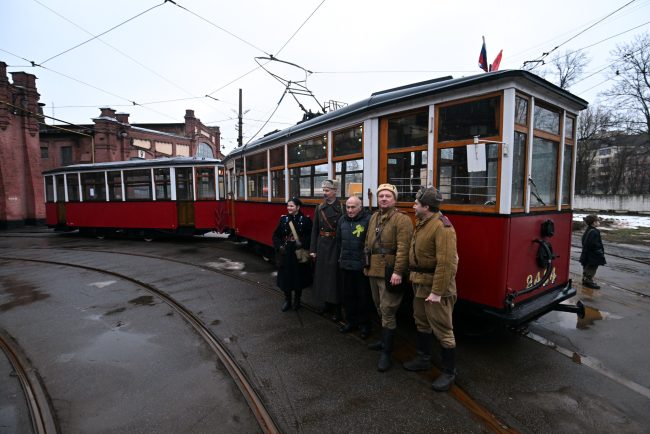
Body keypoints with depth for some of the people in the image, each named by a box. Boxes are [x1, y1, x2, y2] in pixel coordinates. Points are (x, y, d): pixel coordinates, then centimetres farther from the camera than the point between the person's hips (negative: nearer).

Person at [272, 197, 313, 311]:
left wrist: (302, 243, -21)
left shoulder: (305, 220, -6)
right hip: (285, 252, 3)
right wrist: (279, 246, -5)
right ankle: (287, 300, 24)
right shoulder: (283, 219, 4)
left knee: (298, 276, 7)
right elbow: (276, 235, 8)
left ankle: (297, 300, 26)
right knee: (285, 276, 7)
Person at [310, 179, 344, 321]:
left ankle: (337, 309, 14)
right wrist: (313, 249, 4)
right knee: (322, 273, 13)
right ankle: (327, 304, 31)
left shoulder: (341, 207, -8)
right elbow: (315, 229, 6)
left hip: (335, 245, -5)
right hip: (321, 244, 5)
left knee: (334, 275, 0)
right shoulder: (320, 207, 6)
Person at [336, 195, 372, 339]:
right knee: (347, 294, 16)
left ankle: (364, 324, 25)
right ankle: (351, 321, 33)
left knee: (363, 296, 8)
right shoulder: (342, 220, 8)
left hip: (362, 265, -6)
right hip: (345, 264, 6)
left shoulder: (368, 219, -15)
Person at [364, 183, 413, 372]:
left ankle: (386, 352, 8)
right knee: (380, 309, 20)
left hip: (389, 273, -8)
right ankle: (385, 340, 38)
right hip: (373, 271, 8)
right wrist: (367, 263, 18)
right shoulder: (374, 217, 13)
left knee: (387, 311, -3)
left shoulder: (402, 219, -12)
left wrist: (398, 271, -24)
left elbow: (403, 248, -19)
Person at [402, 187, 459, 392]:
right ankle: (424, 359, 39)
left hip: (435, 285, -10)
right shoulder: (421, 223, 10)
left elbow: (447, 263, -26)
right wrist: (413, 276, 12)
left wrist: (437, 292, -25)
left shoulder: (442, 227, -22)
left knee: (442, 329, 2)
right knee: (422, 322, 21)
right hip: (420, 283, 10)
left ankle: (449, 372, 19)